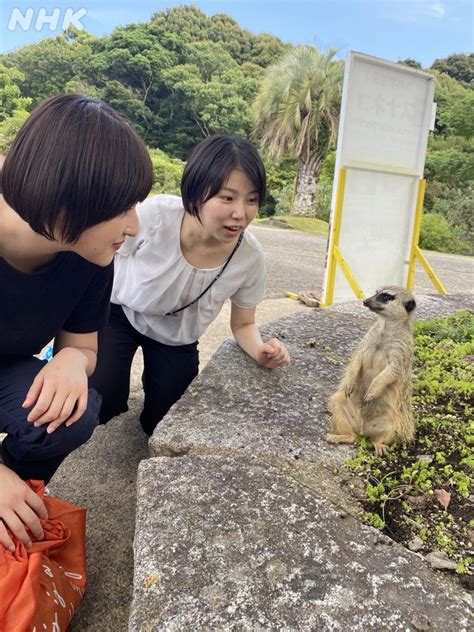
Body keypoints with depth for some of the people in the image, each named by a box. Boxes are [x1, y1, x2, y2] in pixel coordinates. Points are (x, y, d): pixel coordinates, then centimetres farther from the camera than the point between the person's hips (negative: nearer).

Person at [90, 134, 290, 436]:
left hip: (176, 336, 2)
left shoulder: (250, 256, -27)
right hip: (119, 311, -2)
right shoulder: (155, 215, -35)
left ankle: (156, 378, 35)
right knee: (100, 405, -20)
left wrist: (260, 351, -30)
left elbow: (243, 324, -8)